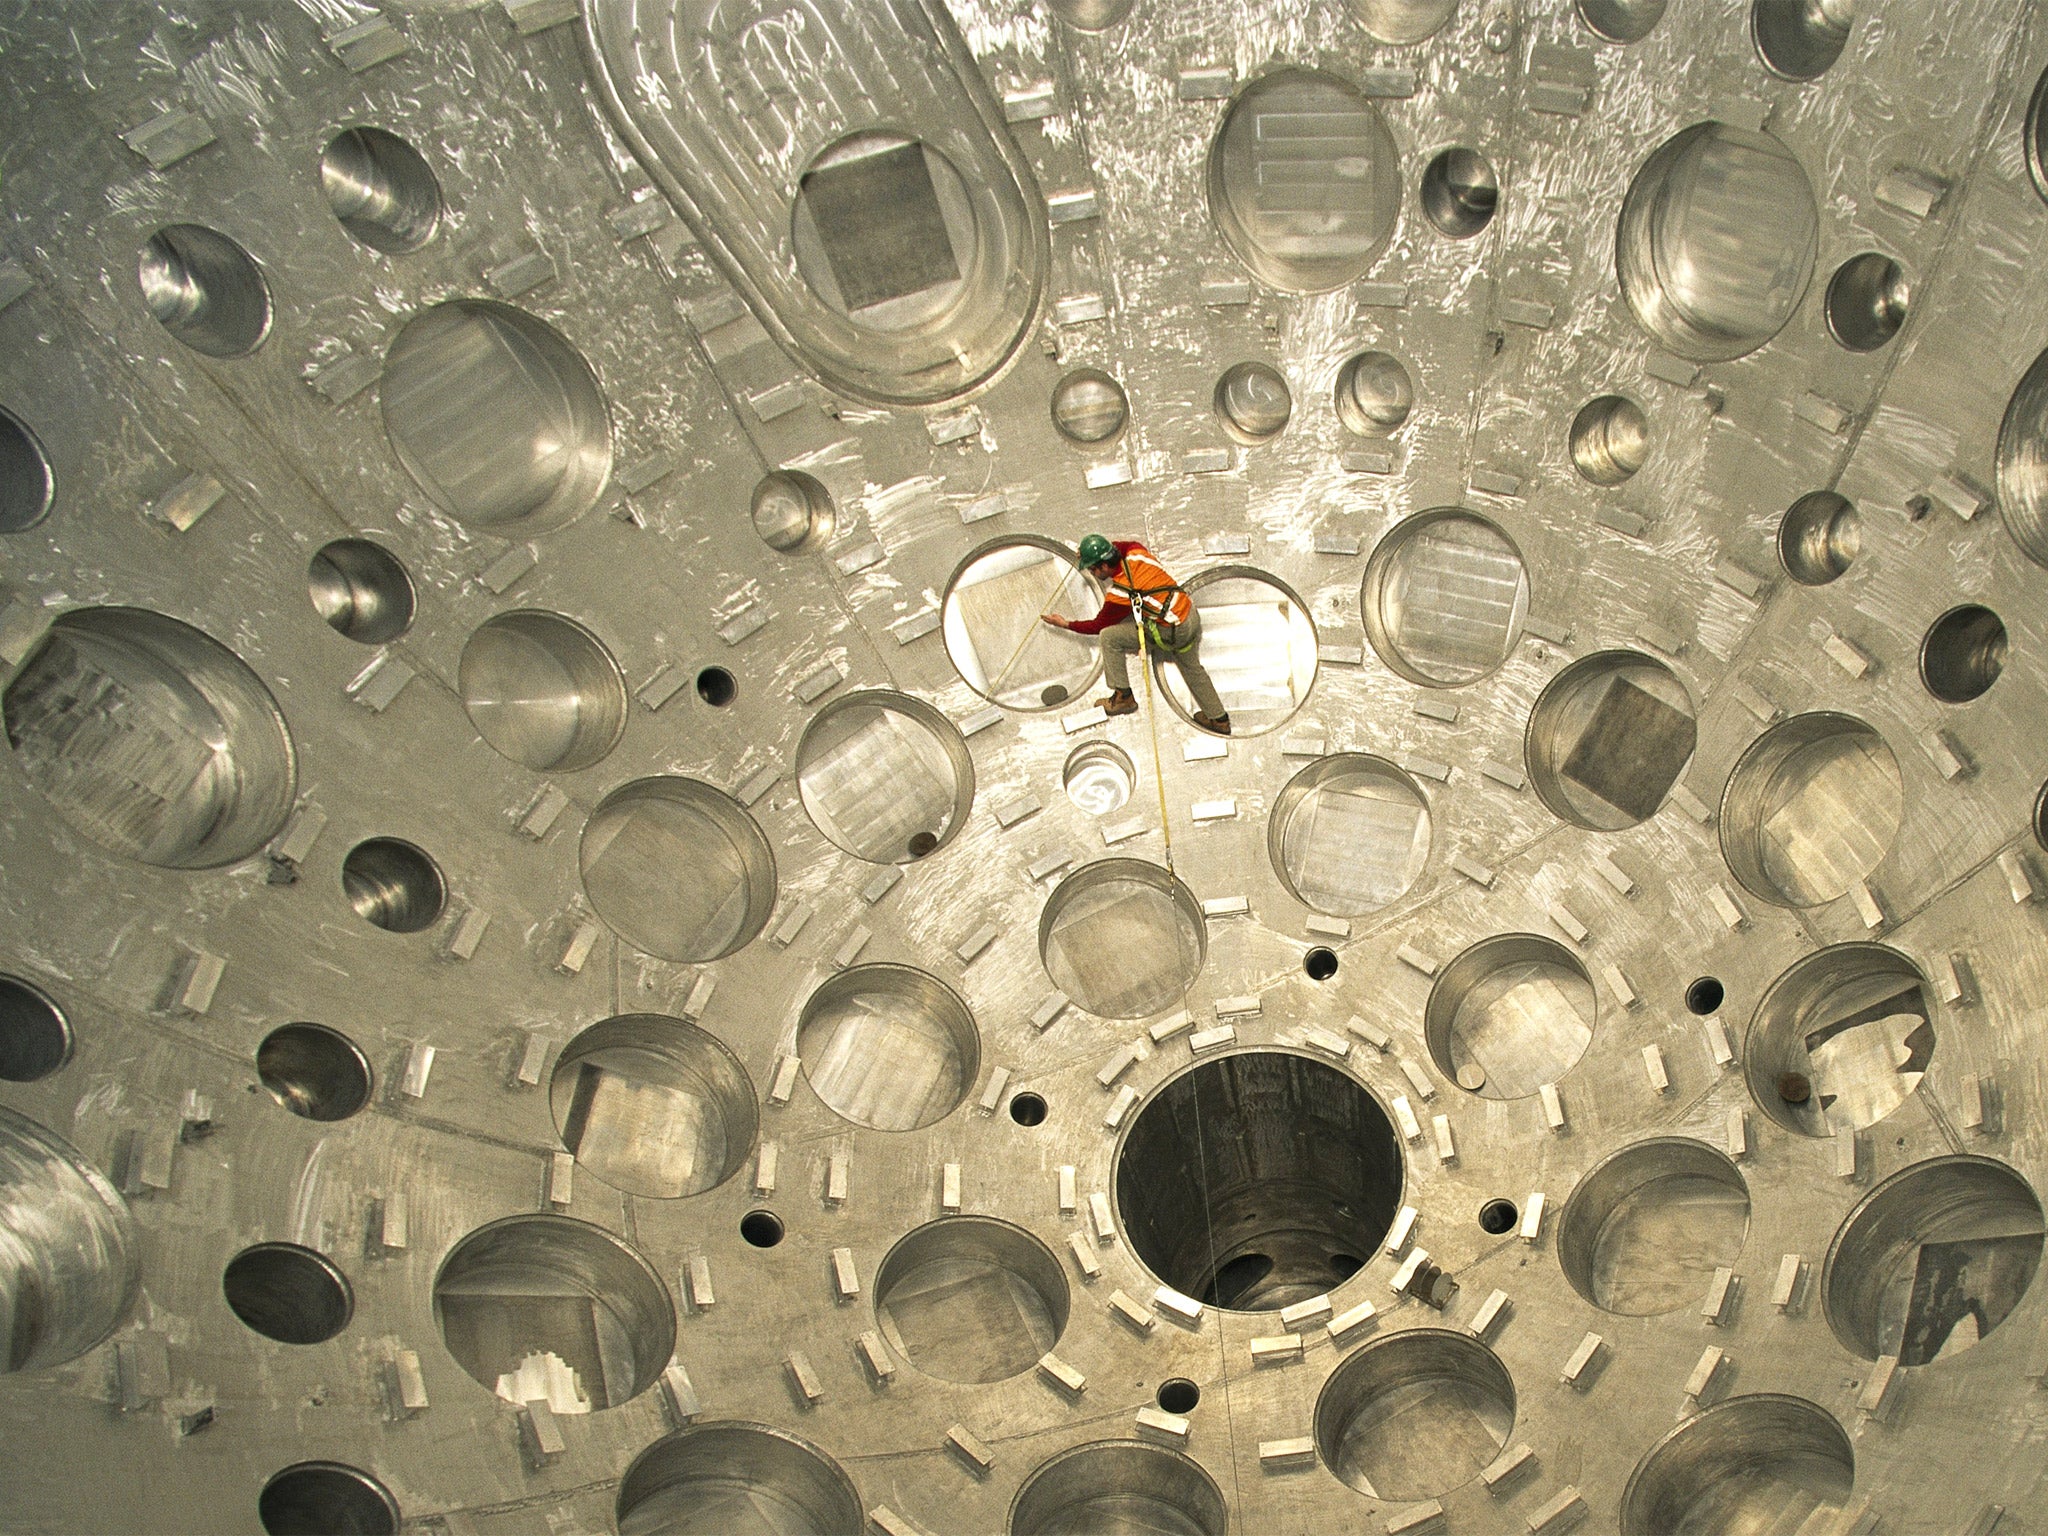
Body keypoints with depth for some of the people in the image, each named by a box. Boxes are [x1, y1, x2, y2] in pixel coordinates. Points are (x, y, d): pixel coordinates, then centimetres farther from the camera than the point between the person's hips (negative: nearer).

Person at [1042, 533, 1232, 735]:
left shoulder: (1118, 594, -17)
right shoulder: (1135, 552, -3)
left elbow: (1099, 625, 0)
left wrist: (1066, 624, 11)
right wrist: (1097, 550, 19)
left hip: (1171, 632, -8)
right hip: (1192, 616, 8)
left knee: (1109, 637, -2)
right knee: (1191, 667, 28)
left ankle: (1123, 697, 9)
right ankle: (1219, 718, 39)